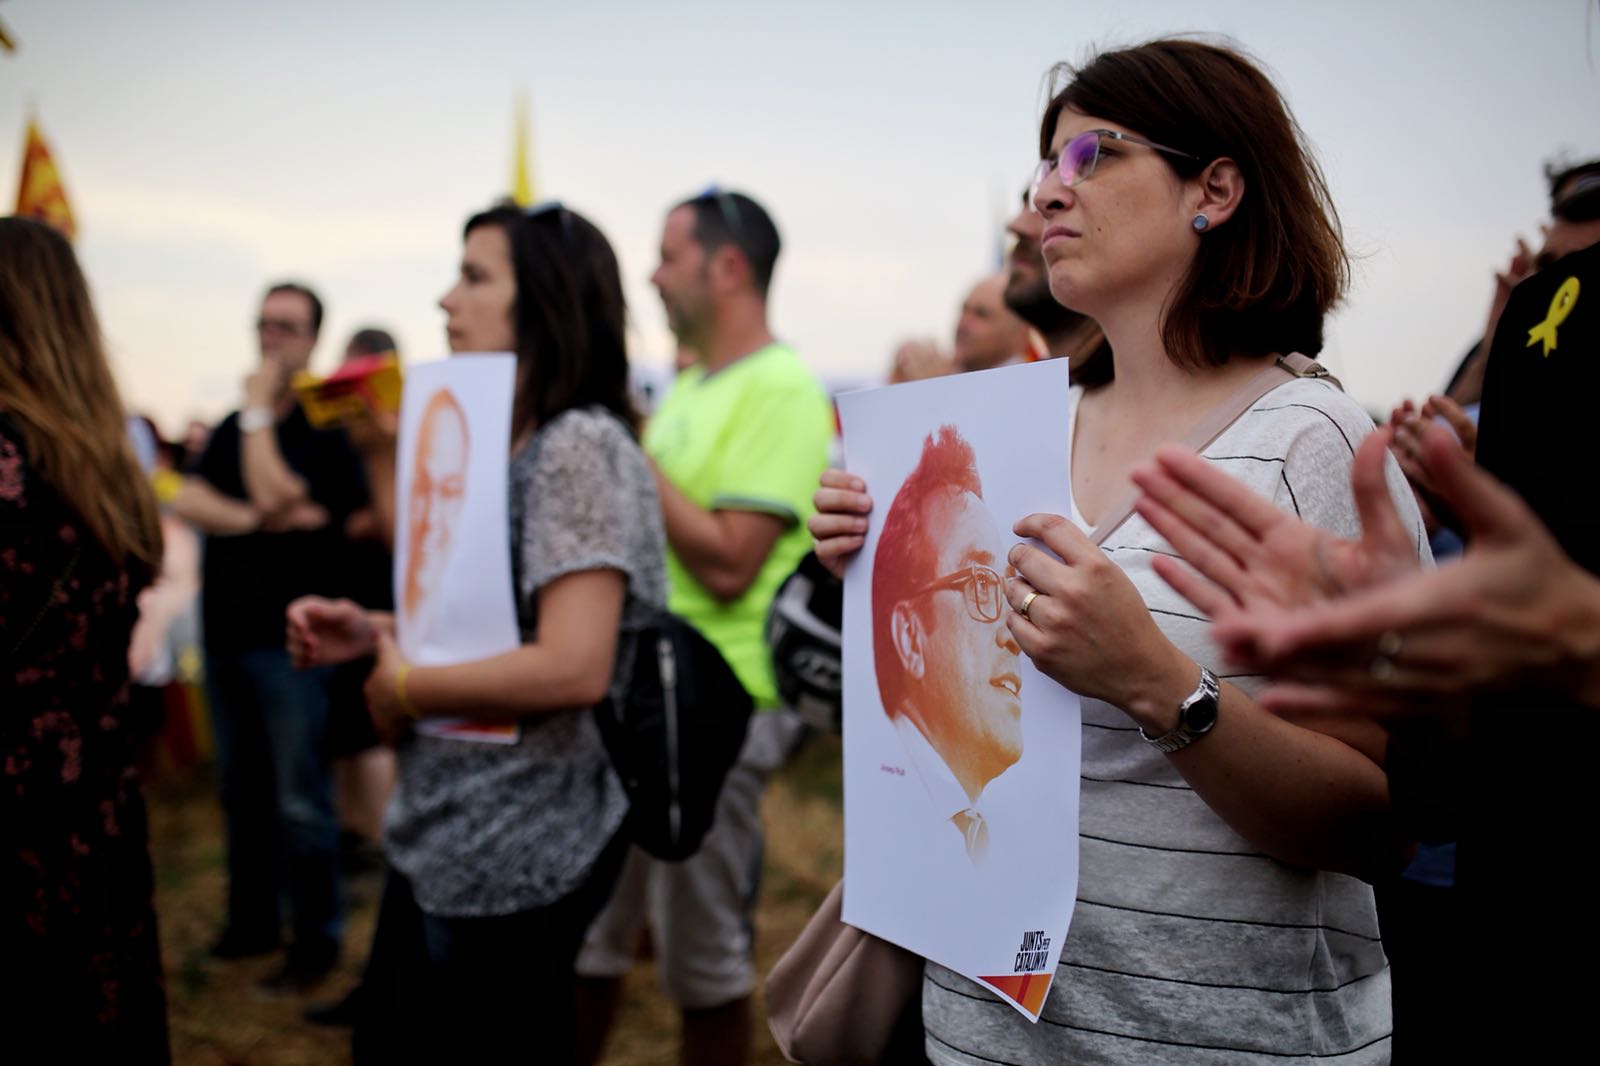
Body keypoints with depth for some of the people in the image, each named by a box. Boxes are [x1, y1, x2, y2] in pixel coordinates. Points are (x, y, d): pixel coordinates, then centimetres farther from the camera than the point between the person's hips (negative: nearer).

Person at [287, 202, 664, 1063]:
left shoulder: (580, 445, -20)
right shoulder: (501, 442, 10)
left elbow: (573, 667, -29)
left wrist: (403, 688, -16)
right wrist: (374, 631, 2)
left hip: (516, 850, -9)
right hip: (443, 832, 9)